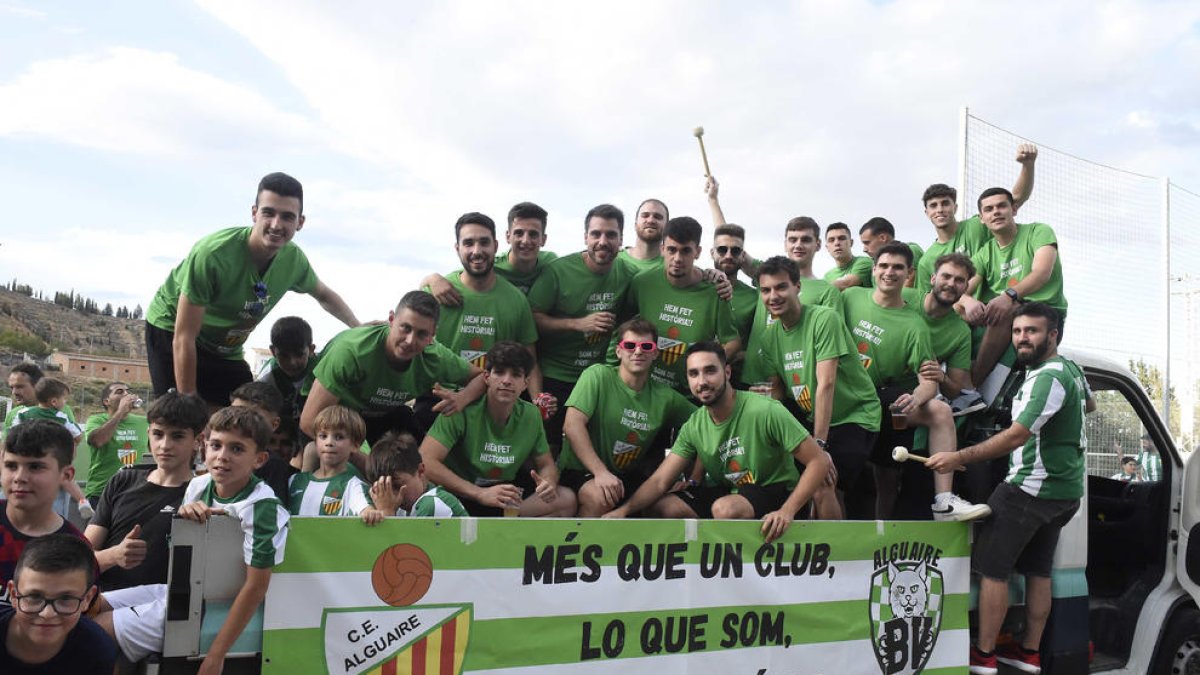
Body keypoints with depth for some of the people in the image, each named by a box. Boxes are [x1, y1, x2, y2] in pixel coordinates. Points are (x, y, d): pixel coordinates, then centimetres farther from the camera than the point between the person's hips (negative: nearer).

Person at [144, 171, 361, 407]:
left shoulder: (294, 260, -16)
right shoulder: (213, 254, -33)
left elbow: (323, 294, 10)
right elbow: (184, 337, -28)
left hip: (227, 350, 6)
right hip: (171, 331, -5)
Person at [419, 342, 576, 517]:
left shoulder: (531, 415, -3)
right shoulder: (463, 410, -19)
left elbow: (546, 465, 8)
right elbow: (425, 460, -27)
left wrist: (548, 483, -18)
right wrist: (479, 493, -33)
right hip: (460, 494, -5)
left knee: (566, 499, -12)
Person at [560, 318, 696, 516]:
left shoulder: (664, 396, 2)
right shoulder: (598, 376, -11)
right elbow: (572, 425, -21)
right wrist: (600, 472, -28)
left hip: (628, 477, 5)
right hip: (581, 471, -5)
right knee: (598, 497, -36)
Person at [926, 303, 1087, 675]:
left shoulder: (1049, 376, -20)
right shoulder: (1071, 370, 12)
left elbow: (1017, 436, -28)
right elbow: (1087, 403, 36)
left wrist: (959, 457, -29)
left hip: (1031, 488, -10)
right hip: (1065, 489, 10)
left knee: (991, 567, -4)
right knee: (1037, 568, 15)